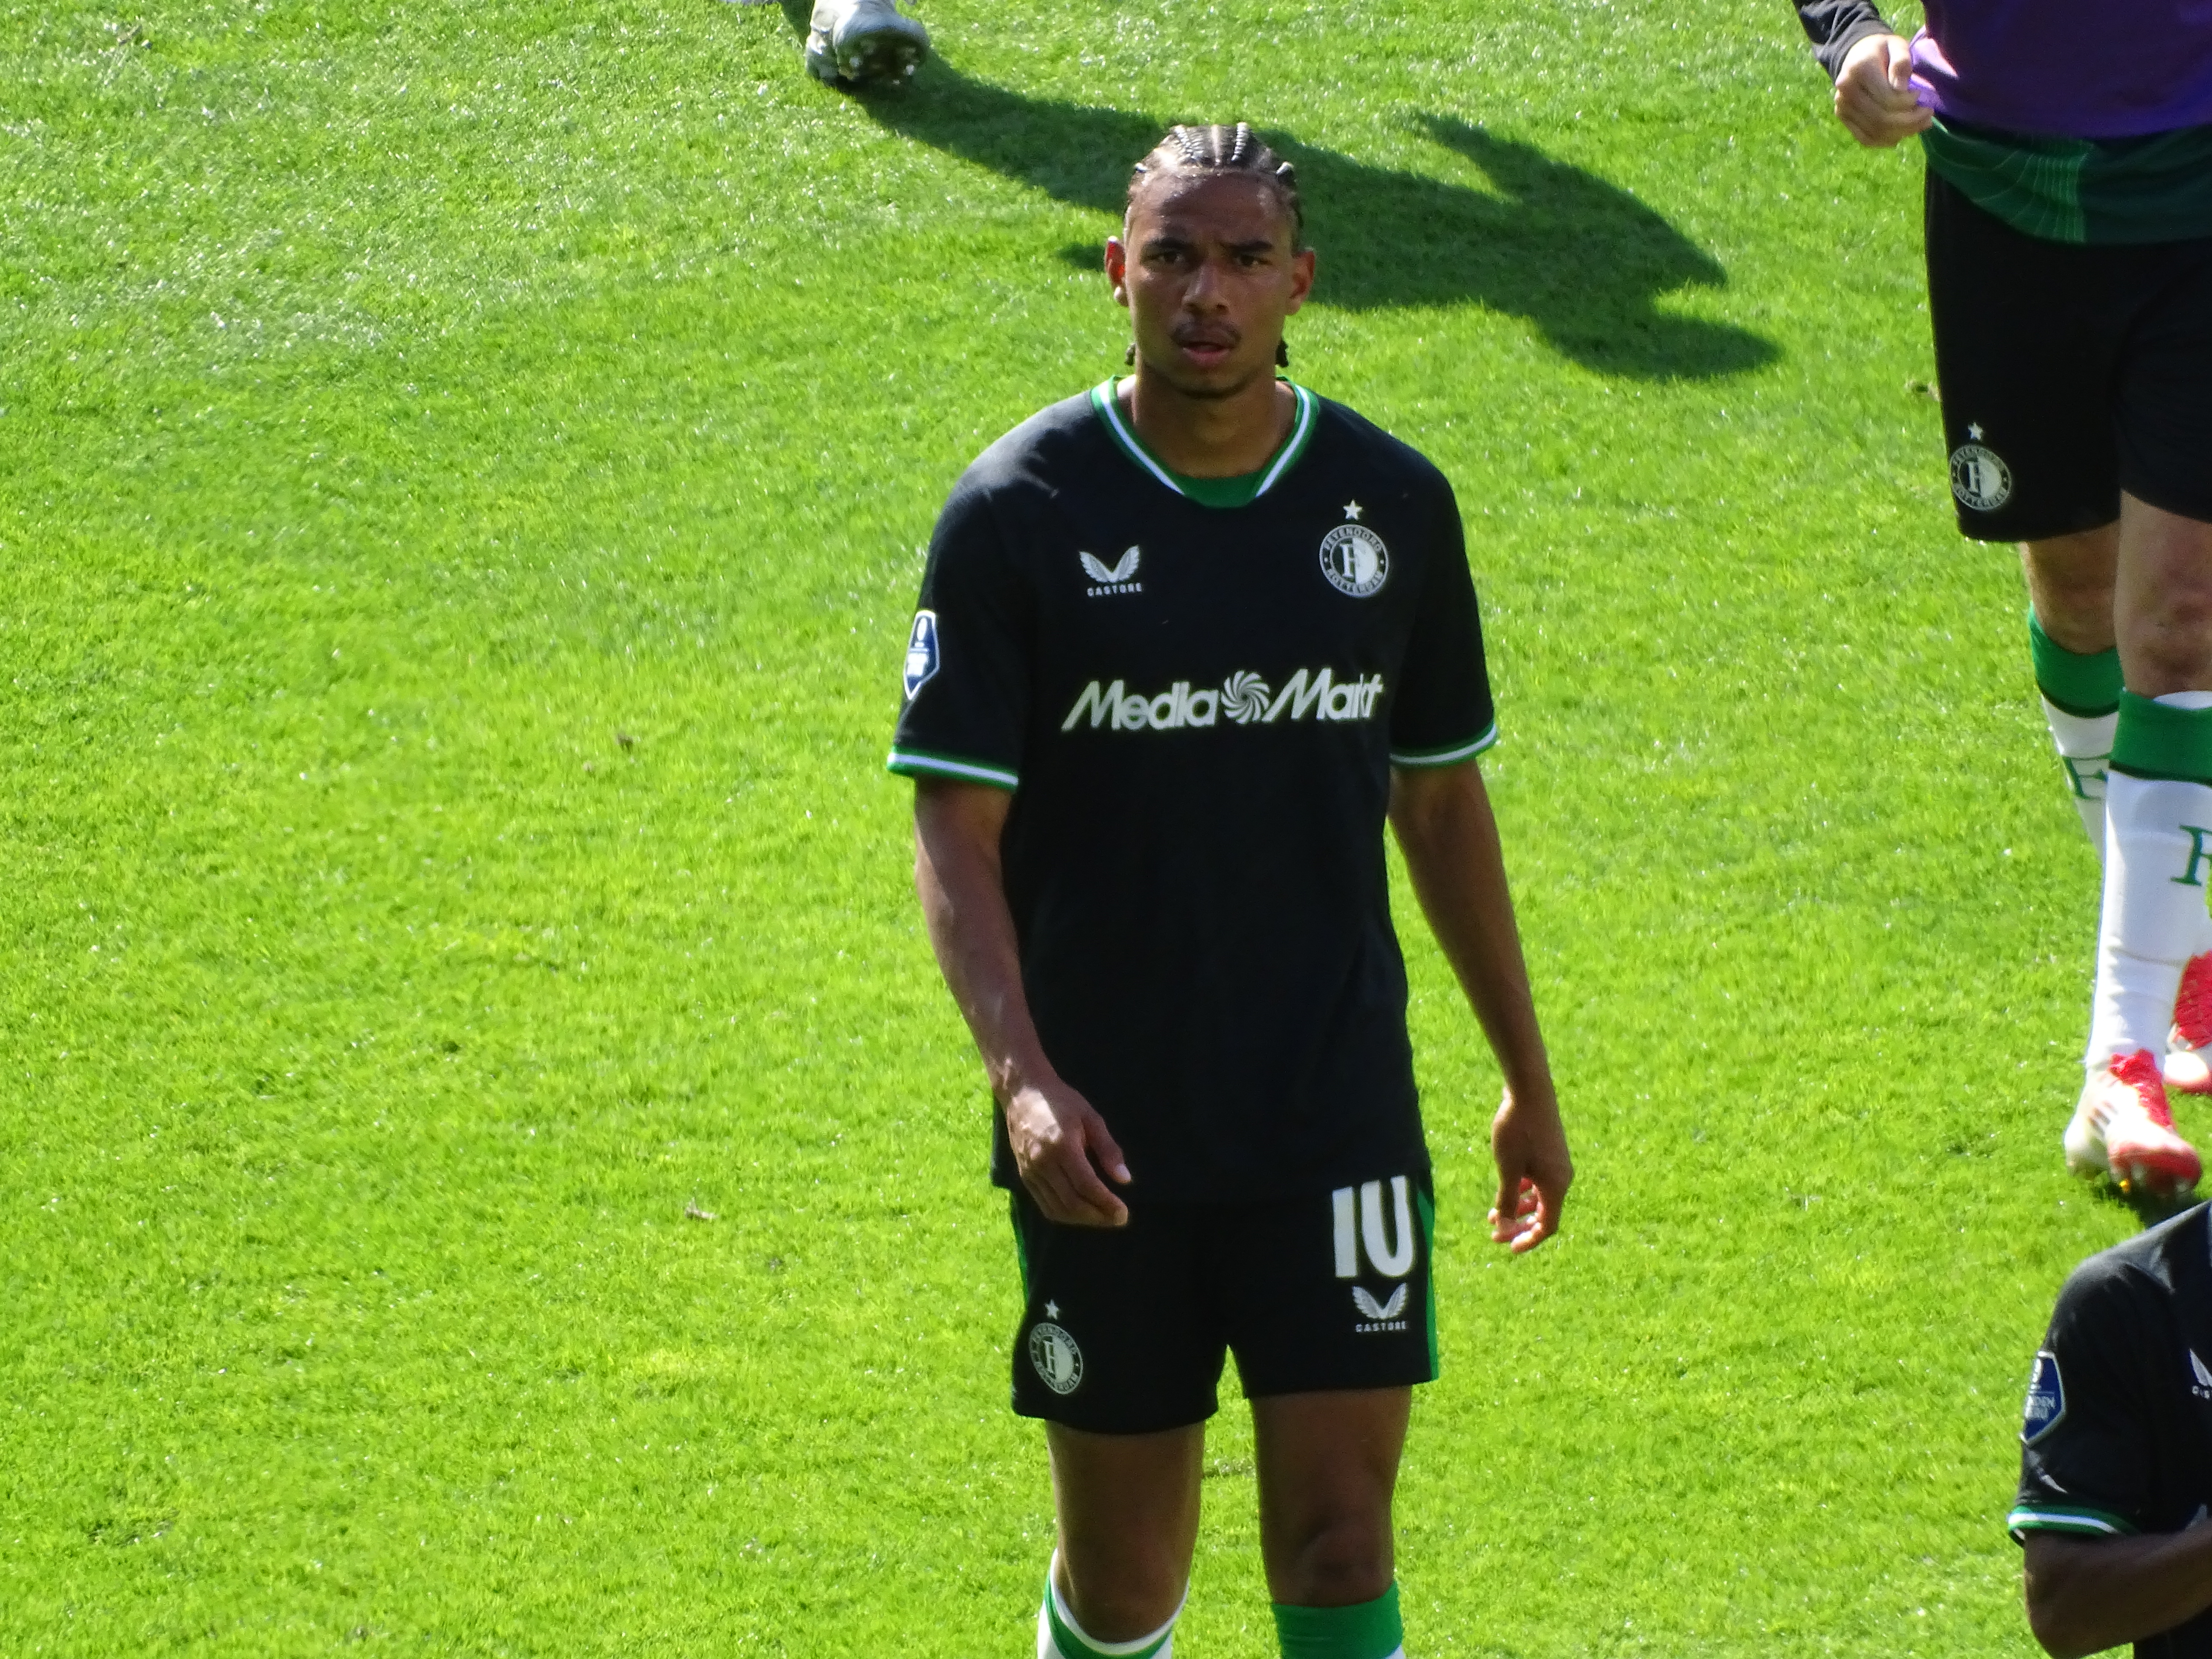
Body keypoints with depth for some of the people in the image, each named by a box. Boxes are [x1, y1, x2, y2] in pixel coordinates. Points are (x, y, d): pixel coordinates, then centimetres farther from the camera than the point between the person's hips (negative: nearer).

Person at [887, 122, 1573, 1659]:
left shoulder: (1392, 503, 2)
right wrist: (1022, 1074, -24)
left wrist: (1527, 1077, 17)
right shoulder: (1016, 516, -7)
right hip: (1106, 1132, -1)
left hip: (1338, 1114, 1)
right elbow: (956, 830, -9)